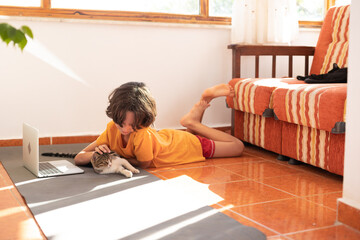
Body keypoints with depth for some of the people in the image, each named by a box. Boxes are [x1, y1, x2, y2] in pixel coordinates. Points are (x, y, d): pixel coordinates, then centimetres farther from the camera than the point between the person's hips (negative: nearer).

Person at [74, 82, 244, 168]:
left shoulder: (143, 135, -45)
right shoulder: (112, 129, -29)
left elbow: (144, 164, -27)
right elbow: (78, 158, -25)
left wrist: (115, 156, -30)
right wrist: (97, 153, -45)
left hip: (187, 144, -5)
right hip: (166, 136, 5)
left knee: (238, 147, 14)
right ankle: (206, 98, 31)